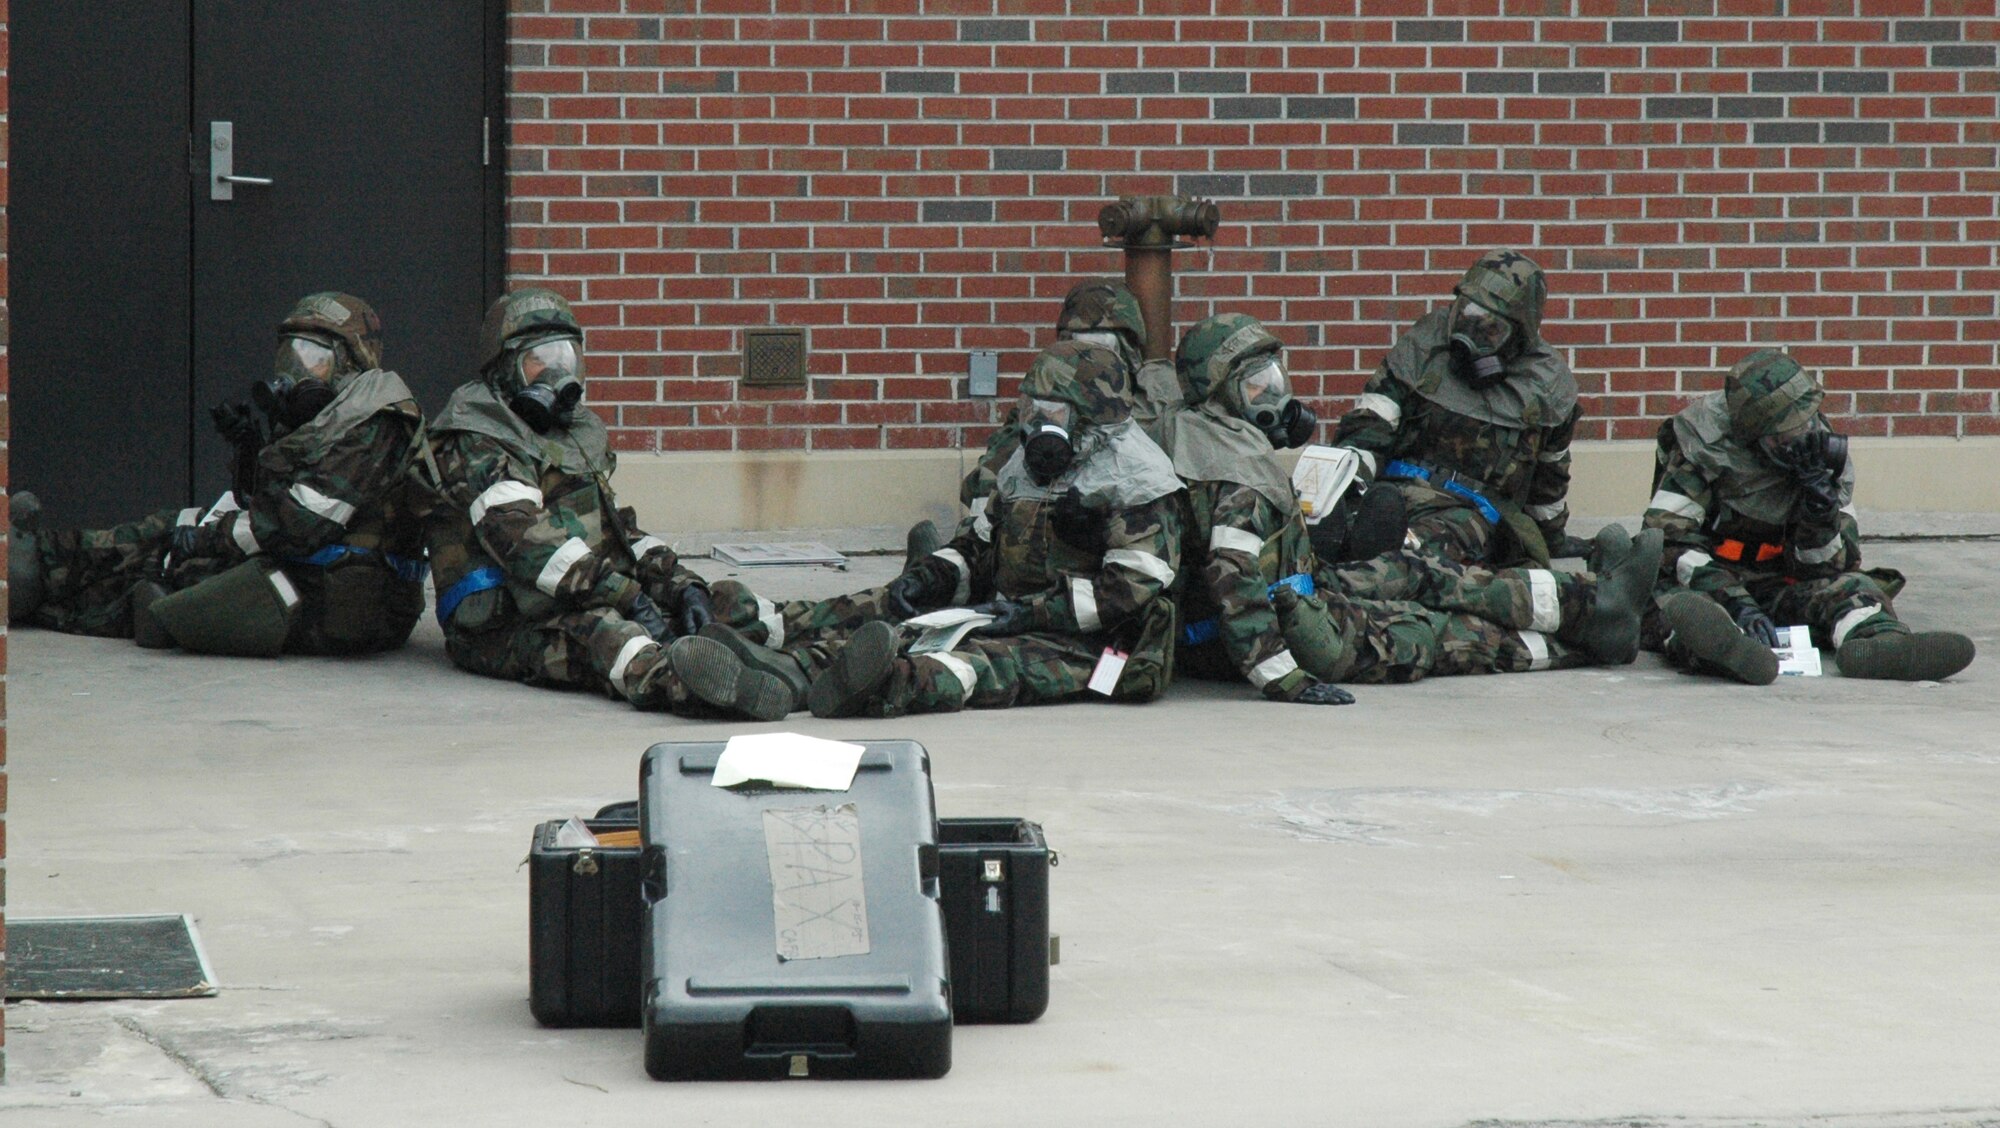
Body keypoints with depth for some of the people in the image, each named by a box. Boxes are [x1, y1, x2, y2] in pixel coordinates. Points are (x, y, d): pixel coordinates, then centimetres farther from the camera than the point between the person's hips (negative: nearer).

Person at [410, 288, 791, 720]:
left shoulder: (574, 433, 23)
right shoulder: (473, 447, -8)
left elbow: (618, 527, 20)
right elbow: (525, 542, -22)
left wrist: (678, 584, -1)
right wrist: (628, 597, -29)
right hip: (506, 631, -9)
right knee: (593, 630, -41)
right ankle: (670, 681, -73)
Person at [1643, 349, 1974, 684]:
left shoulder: (1825, 452, 0)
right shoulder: (1707, 444, -13)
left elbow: (1820, 566, 2)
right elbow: (1666, 535, -20)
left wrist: (1821, 518, -21)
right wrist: (1735, 604, -33)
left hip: (1779, 585, 5)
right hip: (1702, 581, -4)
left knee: (1851, 586, -22)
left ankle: (1879, 643, -57)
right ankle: (1720, 645, -74)